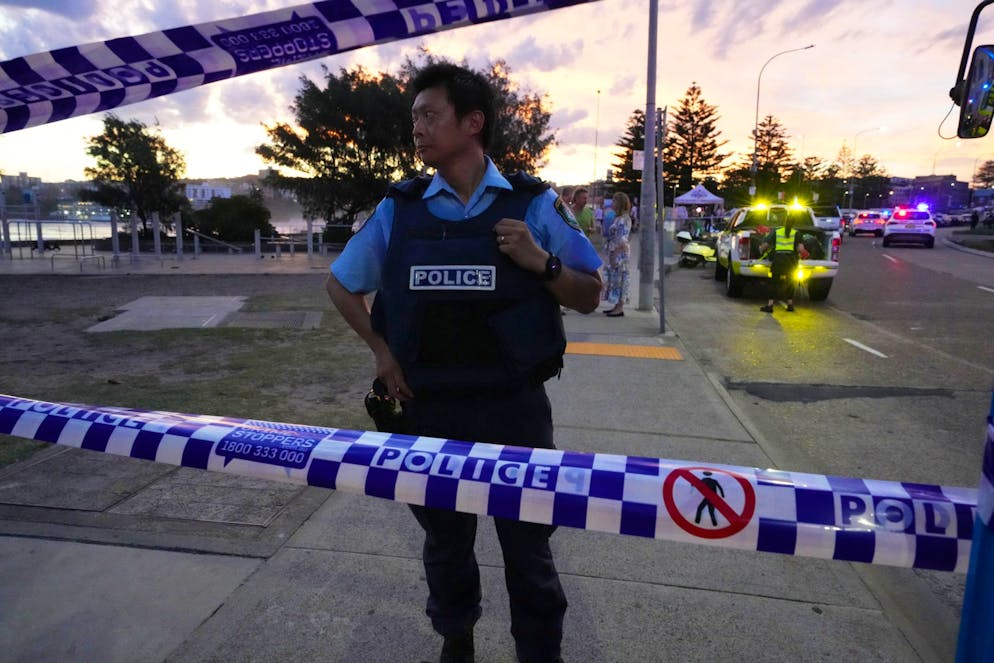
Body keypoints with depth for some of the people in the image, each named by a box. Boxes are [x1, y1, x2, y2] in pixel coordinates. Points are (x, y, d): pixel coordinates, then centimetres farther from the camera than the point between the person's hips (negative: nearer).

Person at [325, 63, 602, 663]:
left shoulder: (532, 204, -3)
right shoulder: (399, 209, 3)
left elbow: (589, 298, 1)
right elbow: (341, 284, 14)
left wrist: (542, 263, -17)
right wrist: (381, 349, 2)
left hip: (514, 410, -2)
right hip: (429, 411, 3)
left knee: (528, 550, 11)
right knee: (445, 545, 20)